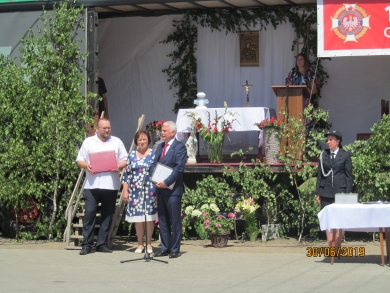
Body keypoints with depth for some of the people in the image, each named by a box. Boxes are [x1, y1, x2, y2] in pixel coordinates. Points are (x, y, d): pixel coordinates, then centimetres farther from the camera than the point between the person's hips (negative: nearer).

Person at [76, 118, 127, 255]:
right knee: (89, 213, -7)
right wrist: (86, 166, -11)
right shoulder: (88, 142, 10)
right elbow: (79, 160, 9)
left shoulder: (117, 142, 11)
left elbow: (125, 160, 10)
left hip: (111, 185, 2)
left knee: (107, 214, 4)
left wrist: (119, 166, -11)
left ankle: (101, 244, 11)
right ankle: (86, 244, -3)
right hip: (92, 184, -1)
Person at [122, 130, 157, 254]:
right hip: (135, 191, 2)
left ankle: (149, 244, 11)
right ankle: (140, 244, 14)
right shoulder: (132, 155, 10)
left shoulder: (154, 154, 2)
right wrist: (125, 191, 4)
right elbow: (126, 174, 9)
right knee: (137, 217, 4)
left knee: (150, 217, 1)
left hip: (150, 191, -2)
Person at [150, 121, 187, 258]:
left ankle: (175, 250, 3)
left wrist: (166, 182, -19)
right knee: (162, 220, 10)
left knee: (175, 221, -1)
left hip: (173, 189, -7)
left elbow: (179, 167, -15)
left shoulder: (180, 147, -6)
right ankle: (165, 248, 16)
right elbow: (153, 164, 14)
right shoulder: (160, 147, 17)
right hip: (160, 189, 7)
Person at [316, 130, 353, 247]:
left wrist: (348, 194, -4)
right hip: (326, 192, 3)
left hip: (340, 192, -3)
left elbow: (349, 176, 2)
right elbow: (320, 174, 11)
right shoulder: (324, 154, 9)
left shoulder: (345, 155, 1)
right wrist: (318, 193, 7)